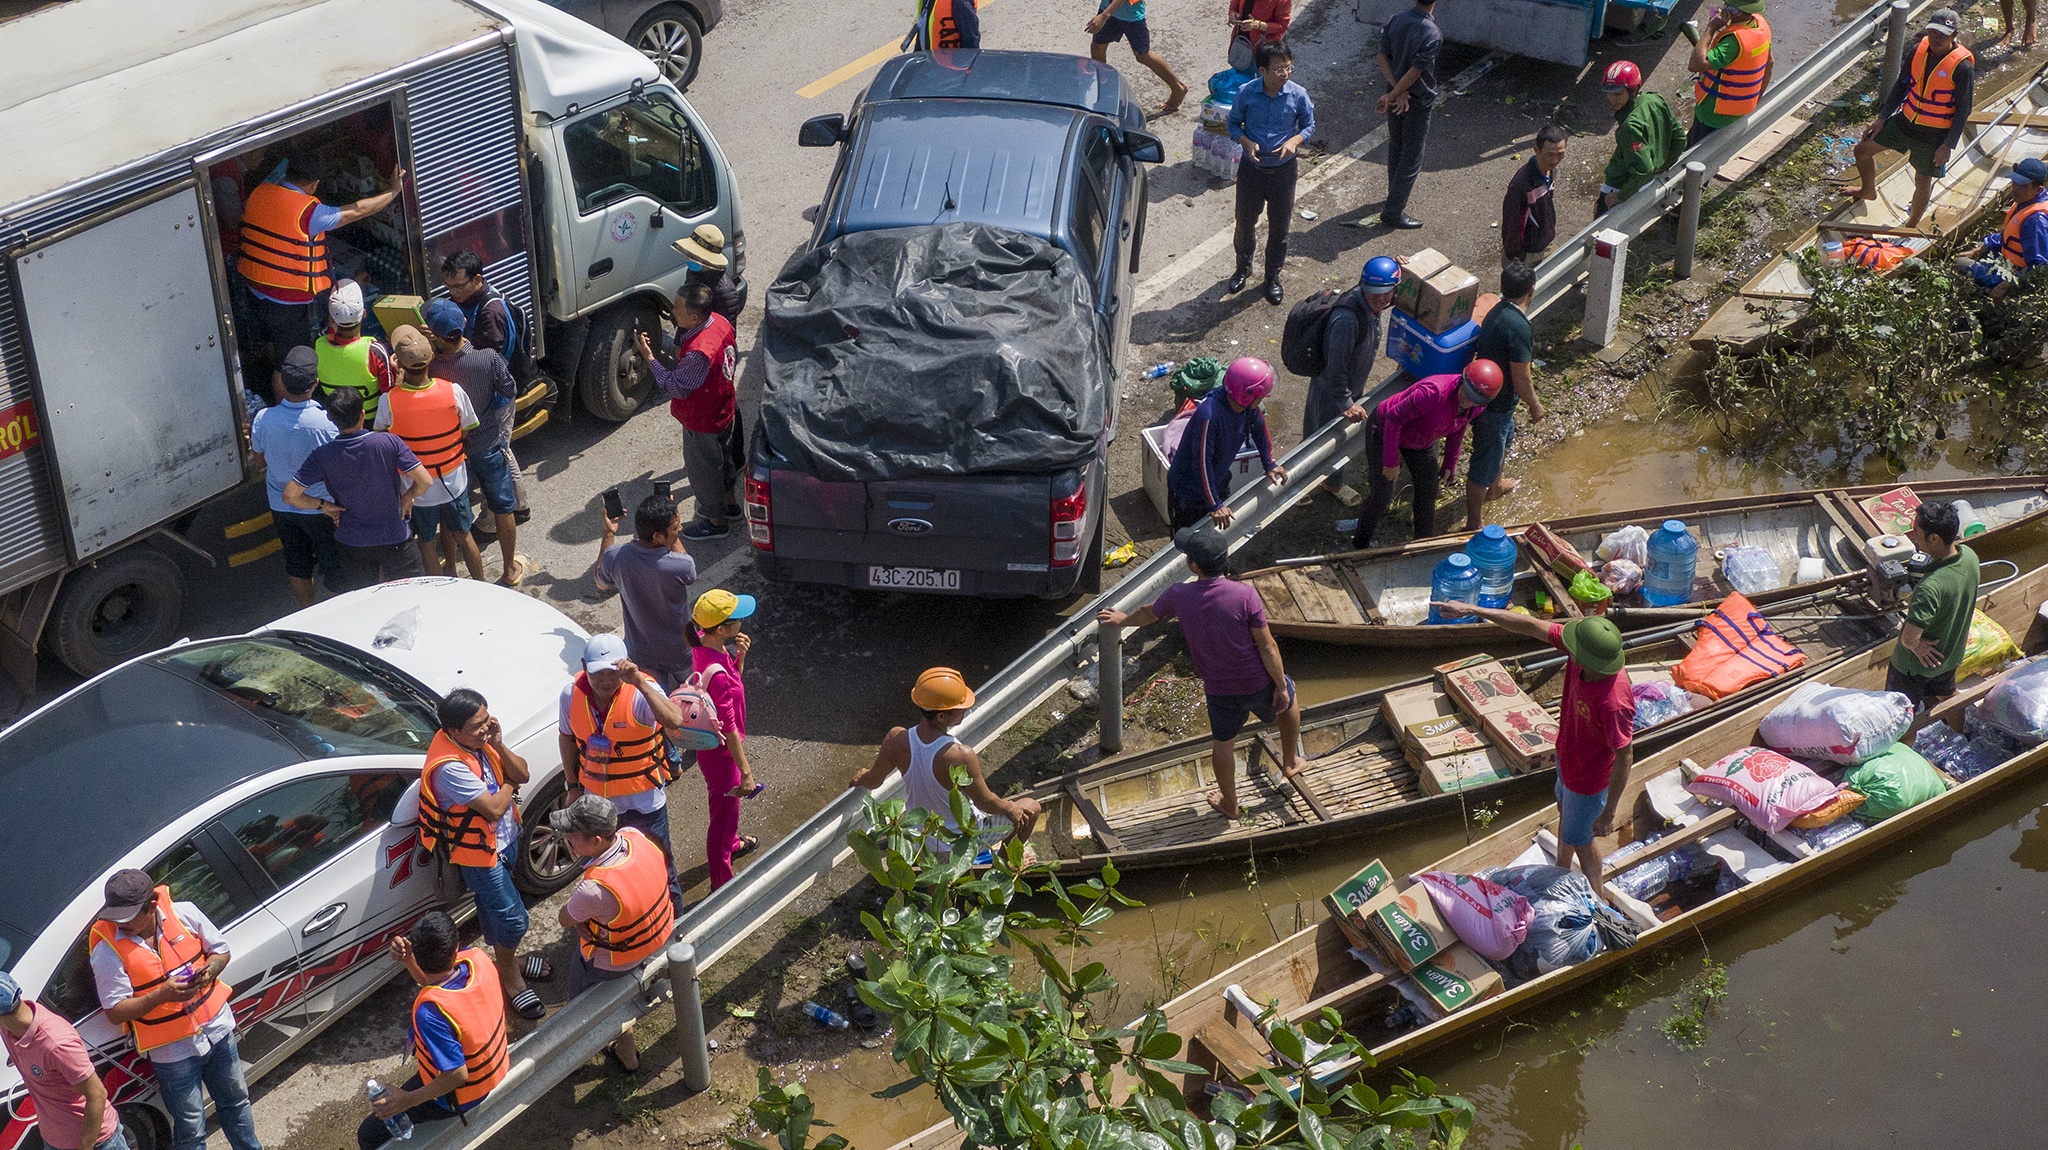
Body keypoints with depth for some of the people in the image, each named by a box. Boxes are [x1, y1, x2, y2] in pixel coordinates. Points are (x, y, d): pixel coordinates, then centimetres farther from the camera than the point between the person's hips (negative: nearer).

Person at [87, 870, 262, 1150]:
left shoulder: (184, 914, -12)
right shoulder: (107, 951, -19)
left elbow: (221, 950, 2)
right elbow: (115, 1012, -18)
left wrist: (210, 970, -21)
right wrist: (162, 994, -32)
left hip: (217, 1029, 3)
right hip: (173, 1051, -3)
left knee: (235, 1101, 24)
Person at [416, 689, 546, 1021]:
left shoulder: (481, 740, -9)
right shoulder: (449, 767, -34)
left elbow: (522, 775, -8)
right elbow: (494, 808, -31)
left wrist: (499, 746, -24)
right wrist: (508, 785, -11)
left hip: (504, 838, 8)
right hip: (478, 852, -8)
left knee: (493, 908, 27)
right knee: (513, 918, 0)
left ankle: (507, 959, 47)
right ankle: (510, 979, 22)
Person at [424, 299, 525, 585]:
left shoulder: (431, 368, -26)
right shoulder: (489, 358, -25)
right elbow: (510, 391, -9)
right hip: (489, 445, 0)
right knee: (503, 508, 18)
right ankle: (510, 569, 32)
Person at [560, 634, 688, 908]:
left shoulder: (641, 692, -28)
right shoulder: (572, 694, -14)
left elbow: (674, 720, -48)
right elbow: (566, 738, 4)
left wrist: (639, 682, -54)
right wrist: (573, 785, 8)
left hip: (643, 801, -4)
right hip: (597, 799, 4)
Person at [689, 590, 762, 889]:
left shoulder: (705, 645, -11)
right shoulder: (716, 673, -38)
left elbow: (735, 679, 6)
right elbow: (728, 728, -31)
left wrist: (739, 656, -14)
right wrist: (746, 772, -23)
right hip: (720, 751, -9)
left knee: (729, 801, 34)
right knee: (724, 811, 12)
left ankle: (732, 843, 61)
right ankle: (722, 884, 32)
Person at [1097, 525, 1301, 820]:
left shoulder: (1179, 596, -16)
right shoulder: (1245, 594, -26)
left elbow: (1148, 613, 7)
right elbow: (1267, 646, -19)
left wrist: (1123, 620, 29)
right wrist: (1281, 686, -6)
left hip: (1219, 690, 2)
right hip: (1258, 683, -1)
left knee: (1223, 744, 24)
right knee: (1289, 700, 32)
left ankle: (1230, 805, 43)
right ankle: (1291, 761, 48)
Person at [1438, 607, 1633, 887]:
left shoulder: (1613, 703, -44)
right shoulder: (1585, 649, -25)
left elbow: (1625, 758, -32)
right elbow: (1532, 626, -15)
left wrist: (1609, 813, -23)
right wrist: (1475, 610, -14)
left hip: (1589, 778, -8)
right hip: (1568, 756, 8)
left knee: (1579, 842, 18)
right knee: (1564, 812, 33)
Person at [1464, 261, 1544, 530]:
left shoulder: (1497, 312, -2)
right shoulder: (1518, 327, -32)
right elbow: (1521, 380, -26)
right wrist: (1535, 405, -9)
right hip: (1494, 407, -10)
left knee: (1505, 439, 35)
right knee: (1483, 466, 6)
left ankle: (1495, 486, 61)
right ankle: (1473, 525, 20)